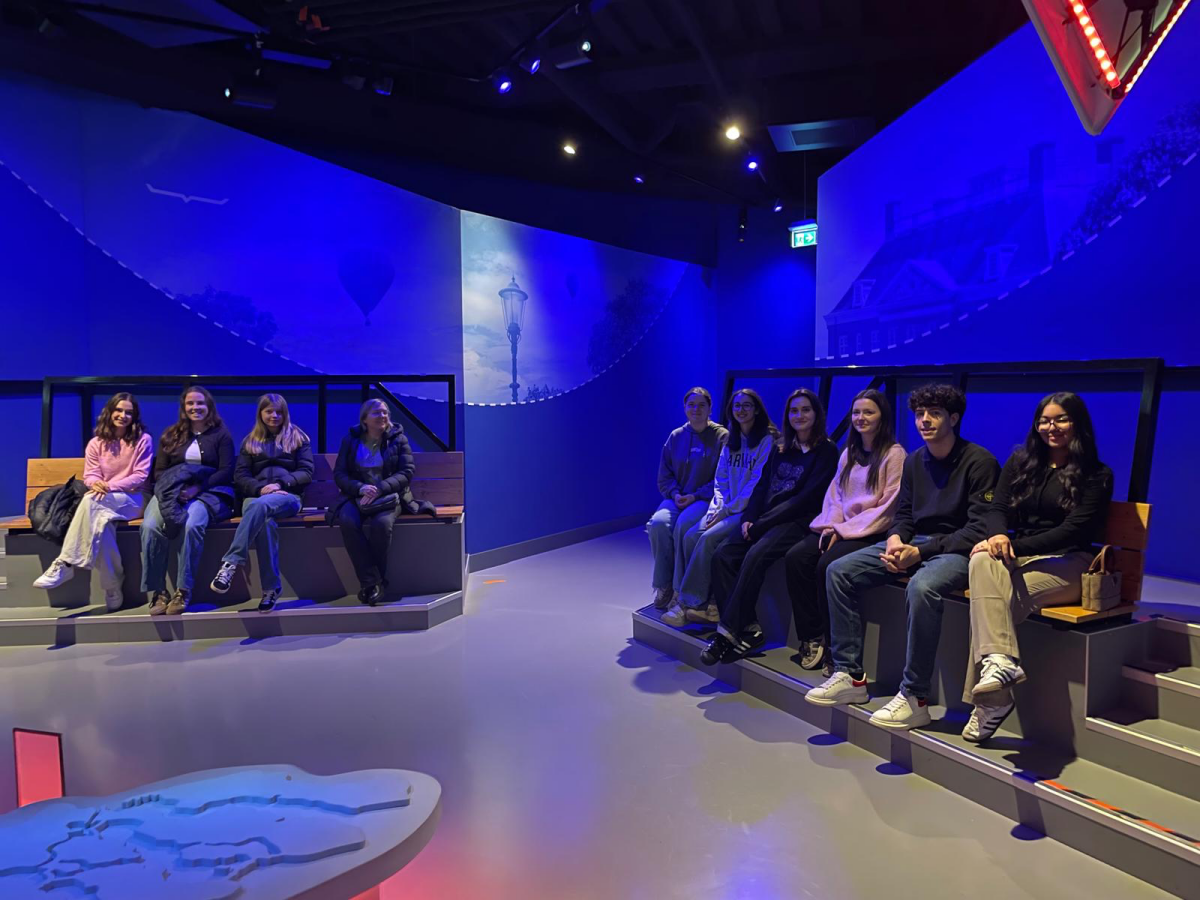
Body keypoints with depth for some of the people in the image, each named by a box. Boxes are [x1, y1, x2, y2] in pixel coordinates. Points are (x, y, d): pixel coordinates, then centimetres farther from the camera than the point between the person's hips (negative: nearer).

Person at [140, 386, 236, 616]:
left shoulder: (221, 434, 10)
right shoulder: (171, 435, 20)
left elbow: (226, 472, 0)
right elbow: (159, 471, 15)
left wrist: (196, 488, -15)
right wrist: (174, 488, -9)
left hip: (207, 492, -3)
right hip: (171, 492, 3)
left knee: (192, 525, -37)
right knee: (150, 526, -30)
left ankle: (183, 592, -31)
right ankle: (157, 592, -24)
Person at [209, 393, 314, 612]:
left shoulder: (298, 438, 16)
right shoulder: (250, 441, 21)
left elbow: (306, 472, 6)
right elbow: (240, 476, 11)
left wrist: (280, 484, -12)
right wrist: (260, 488, -11)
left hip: (288, 496, -1)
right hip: (256, 496, 2)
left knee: (260, 505, -39)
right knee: (265, 522, -36)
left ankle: (230, 563, -45)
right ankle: (271, 589, -34)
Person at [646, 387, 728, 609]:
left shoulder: (722, 436, 0)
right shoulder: (676, 437, 12)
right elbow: (664, 476, 13)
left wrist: (696, 496, -14)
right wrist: (675, 493, -7)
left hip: (705, 499, -3)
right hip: (677, 498, 4)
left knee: (684, 524, -35)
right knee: (658, 523, -28)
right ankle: (664, 585, -13)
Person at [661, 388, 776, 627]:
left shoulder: (768, 441, -6)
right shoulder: (730, 441, 17)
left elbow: (757, 484, -13)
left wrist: (728, 510, -14)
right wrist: (717, 508, -2)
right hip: (726, 508, 7)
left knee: (709, 538, -27)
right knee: (690, 536, -17)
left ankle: (690, 603, -17)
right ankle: (701, 604, -15)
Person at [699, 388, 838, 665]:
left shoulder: (826, 451, 0)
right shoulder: (780, 449, 19)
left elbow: (806, 499, -10)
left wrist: (760, 524, -14)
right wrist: (748, 519, -4)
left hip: (799, 522, -6)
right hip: (765, 522, 6)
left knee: (756, 555, -32)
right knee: (723, 555, -18)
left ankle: (728, 632, -28)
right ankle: (748, 628, -20)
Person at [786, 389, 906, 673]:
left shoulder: (895, 455, -5)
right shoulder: (849, 454, 17)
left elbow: (888, 508, -11)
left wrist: (844, 530, -14)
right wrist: (831, 526, -4)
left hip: (873, 533, -7)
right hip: (841, 529, 7)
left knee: (828, 565, -31)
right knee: (795, 558, -17)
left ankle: (834, 647, -15)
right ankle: (811, 638, -9)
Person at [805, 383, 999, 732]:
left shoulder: (979, 462, -10)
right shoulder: (914, 461, 12)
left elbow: (979, 529, -15)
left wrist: (921, 551, -21)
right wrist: (895, 541, -7)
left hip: (957, 550, -7)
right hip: (915, 544, 8)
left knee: (922, 586, -40)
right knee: (839, 571, -8)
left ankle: (914, 697, -27)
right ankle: (850, 676, -4)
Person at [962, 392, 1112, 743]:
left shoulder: (1097, 475, 2)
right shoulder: (1020, 462, 16)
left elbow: (1074, 530, -9)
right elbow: (998, 508, 7)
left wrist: (1017, 546, -20)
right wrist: (999, 535, -18)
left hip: (1068, 563, -3)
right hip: (1019, 555, 4)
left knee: (994, 594, -33)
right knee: (985, 560, -35)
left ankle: (986, 701, -33)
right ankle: (1000, 661, -45)